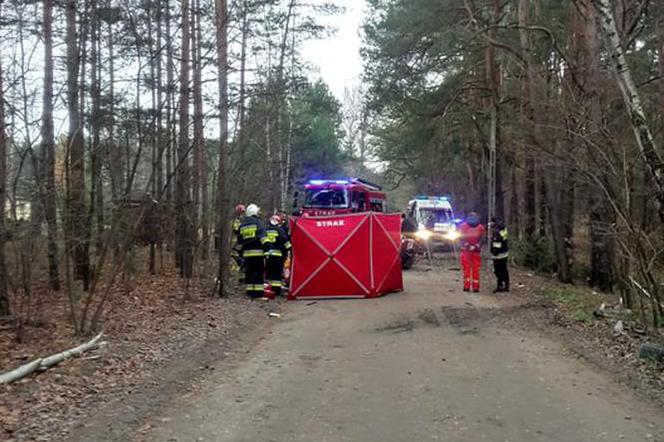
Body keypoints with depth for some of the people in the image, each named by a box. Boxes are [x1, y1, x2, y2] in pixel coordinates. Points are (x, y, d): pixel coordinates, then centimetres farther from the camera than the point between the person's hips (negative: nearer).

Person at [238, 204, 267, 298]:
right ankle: (259, 292, -6)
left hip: (247, 253, 5)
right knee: (259, 273, -4)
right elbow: (262, 237, -13)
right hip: (258, 252, -5)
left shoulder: (242, 225, 16)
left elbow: (240, 241, 20)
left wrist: (240, 252, 26)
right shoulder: (258, 222, -2)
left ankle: (250, 292, 11)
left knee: (249, 273, 10)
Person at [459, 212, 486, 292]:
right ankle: (466, 286, -2)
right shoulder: (463, 226, -2)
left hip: (476, 251, 1)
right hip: (466, 250, -1)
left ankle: (476, 286, 5)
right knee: (466, 268, -4)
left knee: (476, 269, 1)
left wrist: (476, 246, -14)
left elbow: (483, 239, 0)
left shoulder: (481, 228, 3)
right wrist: (467, 245, -17)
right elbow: (461, 238, -6)